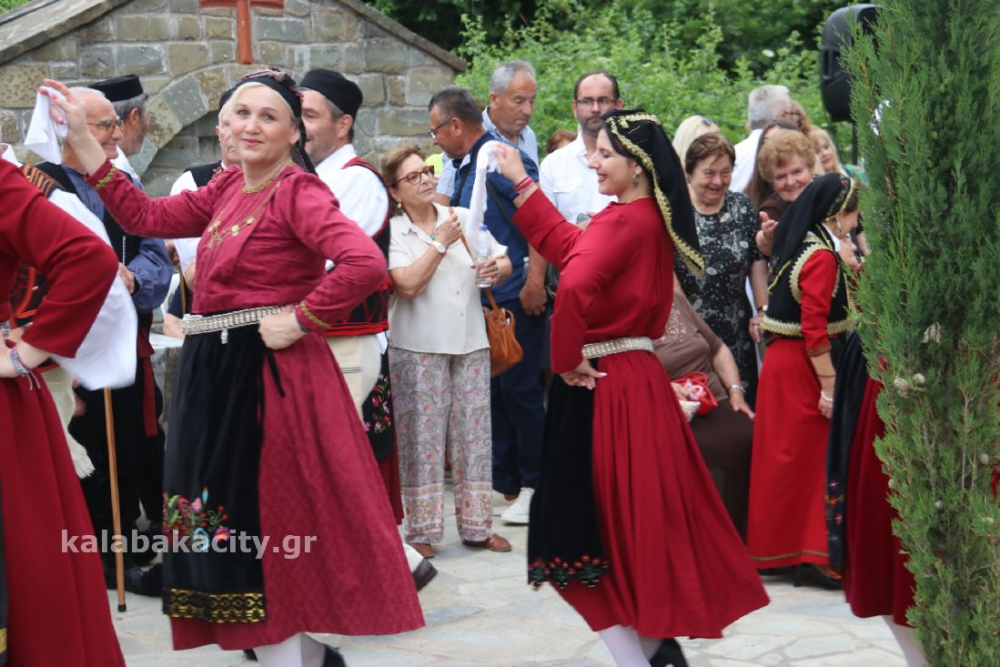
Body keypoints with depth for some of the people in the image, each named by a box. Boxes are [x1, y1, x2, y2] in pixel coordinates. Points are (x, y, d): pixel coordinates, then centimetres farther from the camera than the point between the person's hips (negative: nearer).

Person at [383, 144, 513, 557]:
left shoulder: (463, 218, 7)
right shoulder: (392, 232, -5)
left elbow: (505, 263, 10)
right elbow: (408, 284, -18)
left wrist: (496, 269, -12)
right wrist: (441, 242, -16)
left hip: (470, 341, 4)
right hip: (418, 347, -4)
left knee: (473, 432, 7)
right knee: (423, 434, -1)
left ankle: (476, 526, 16)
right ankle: (422, 531, 8)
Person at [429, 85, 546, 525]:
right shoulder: (463, 169, 15)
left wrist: (534, 282, -23)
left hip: (515, 299, -9)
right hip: (480, 302, 9)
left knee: (519, 390, -4)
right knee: (491, 392, 12)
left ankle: (534, 485, 5)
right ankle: (504, 483, 20)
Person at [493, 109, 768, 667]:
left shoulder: (623, 222, -17)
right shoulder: (650, 218, 10)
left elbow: (575, 286, -35)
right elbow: (569, 247, 21)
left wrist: (567, 358, -20)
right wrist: (522, 183, 24)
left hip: (603, 387, -9)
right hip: (636, 375, 9)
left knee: (599, 525, 0)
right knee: (639, 517, 16)